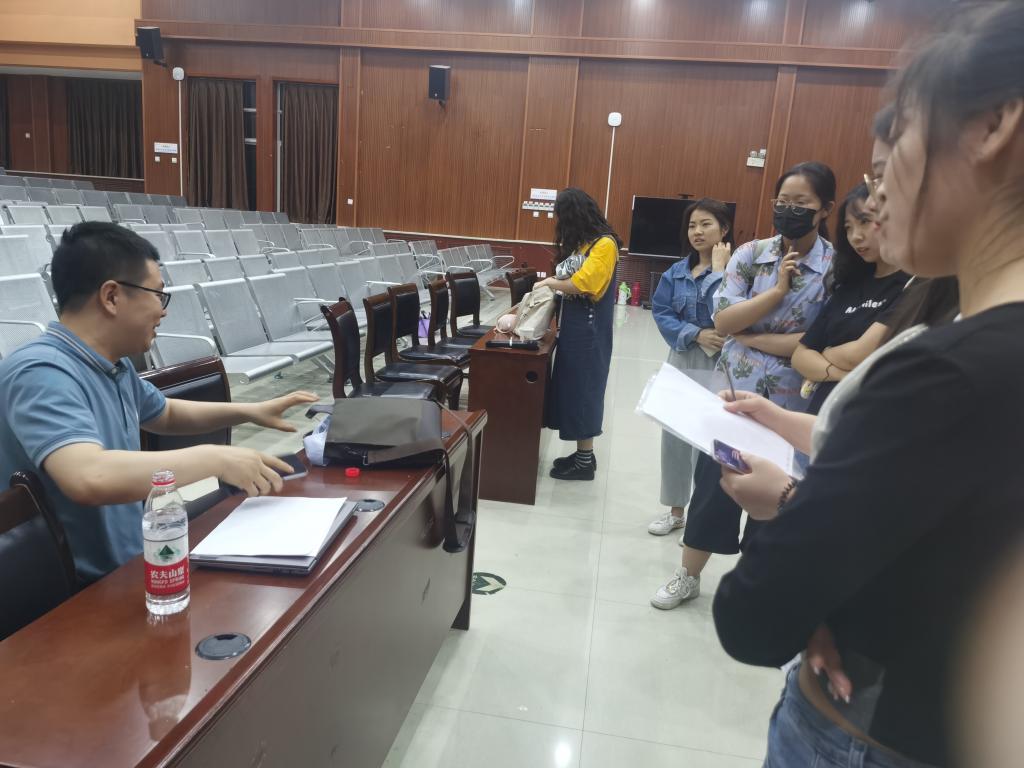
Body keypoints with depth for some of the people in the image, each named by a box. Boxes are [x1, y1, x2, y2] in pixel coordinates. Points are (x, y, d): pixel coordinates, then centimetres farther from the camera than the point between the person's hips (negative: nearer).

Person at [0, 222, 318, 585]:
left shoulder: (114, 365, 5)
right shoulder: (42, 372, -24)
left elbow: (166, 415, 24)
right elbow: (90, 479, -40)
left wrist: (250, 411, 14)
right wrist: (216, 457, -31)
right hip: (84, 594, -8)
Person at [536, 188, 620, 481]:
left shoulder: (604, 244, -14)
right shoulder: (578, 243, 14)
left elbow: (583, 284, -22)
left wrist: (550, 283, -9)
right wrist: (552, 284, -3)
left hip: (589, 328, -8)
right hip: (571, 325, 8)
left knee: (582, 390, 0)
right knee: (571, 388, 11)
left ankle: (585, 462, 12)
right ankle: (583, 454, 22)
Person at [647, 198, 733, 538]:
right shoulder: (677, 271, 5)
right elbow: (661, 312, -1)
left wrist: (718, 269, -19)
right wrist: (696, 335, -15)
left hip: (718, 366, -6)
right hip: (682, 361, 6)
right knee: (673, 436, 13)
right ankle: (676, 509, 30)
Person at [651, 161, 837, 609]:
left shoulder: (838, 268, -8)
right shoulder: (750, 254, -1)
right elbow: (723, 321, -9)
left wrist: (752, 337, -13)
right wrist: (779, 290, -18)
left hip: (791, 405, -2)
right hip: (732, 392, 2)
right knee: (711, 485, 11)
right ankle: (688, 577, 32)